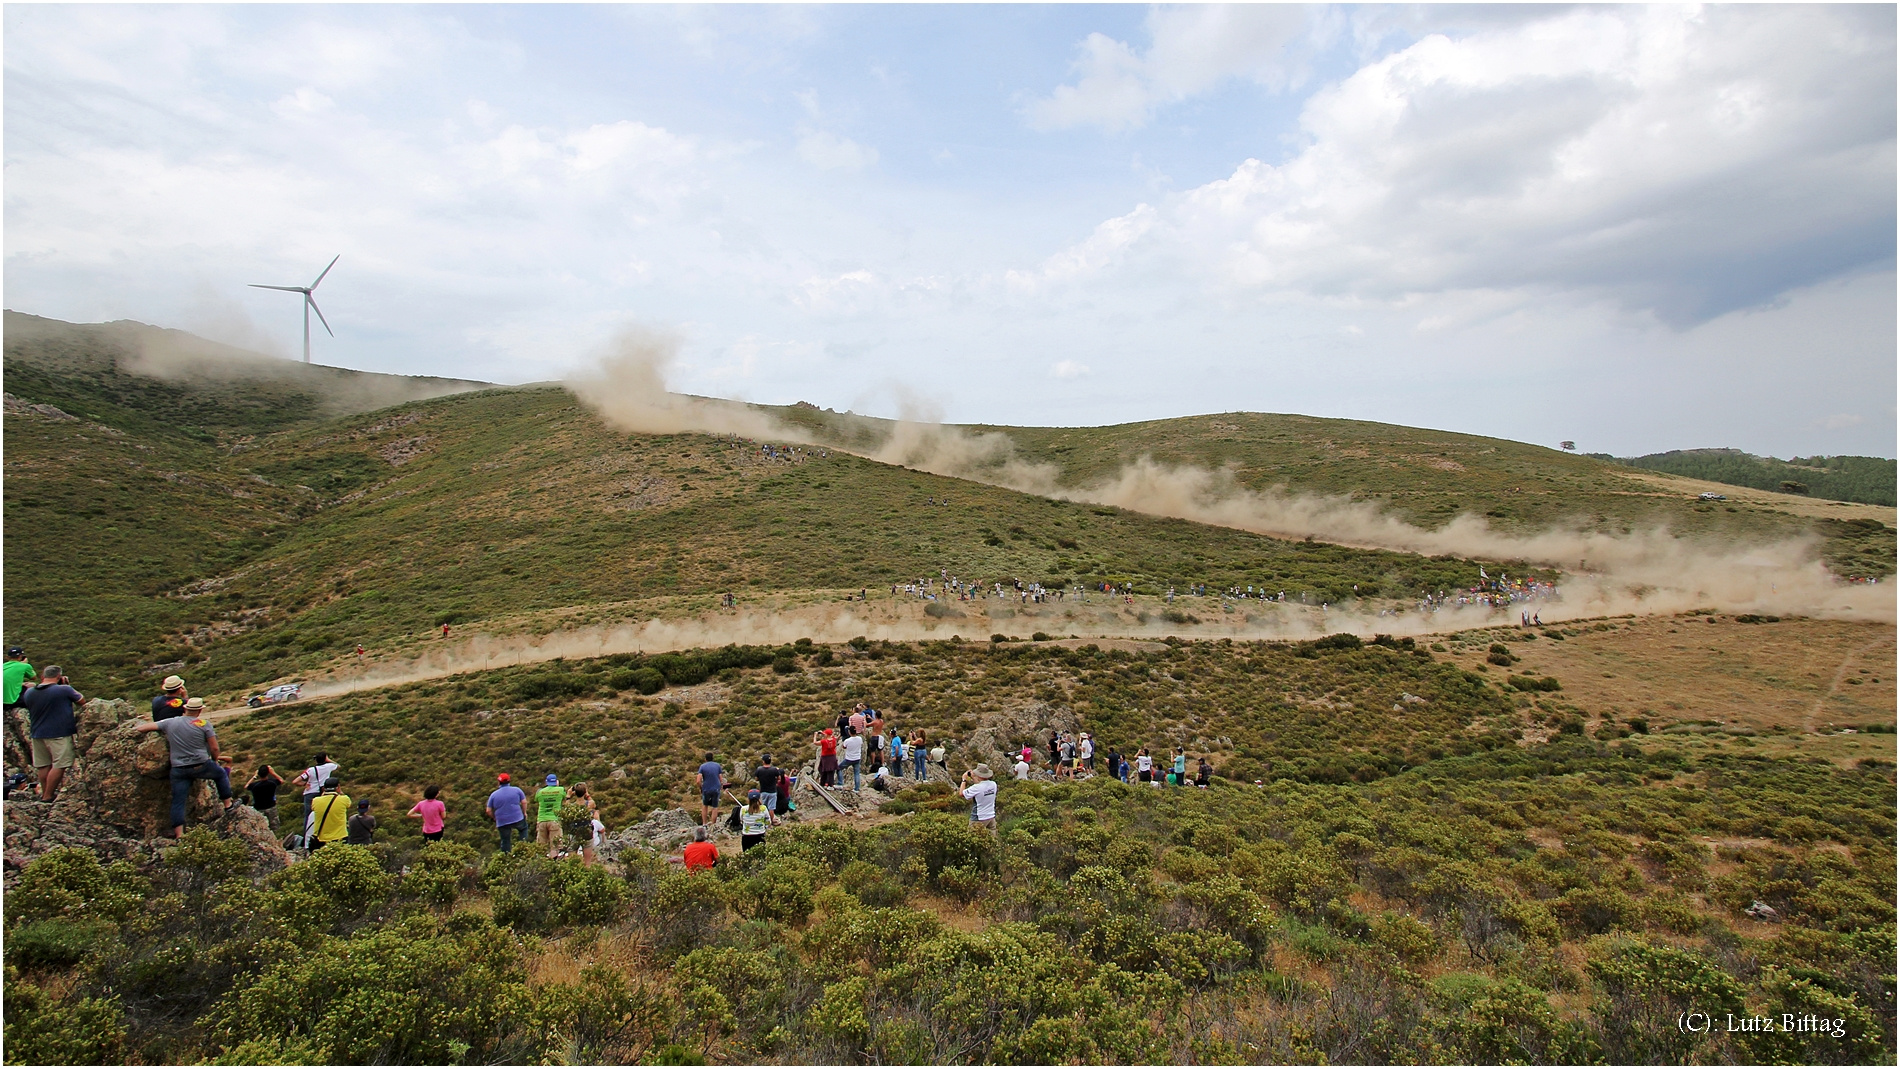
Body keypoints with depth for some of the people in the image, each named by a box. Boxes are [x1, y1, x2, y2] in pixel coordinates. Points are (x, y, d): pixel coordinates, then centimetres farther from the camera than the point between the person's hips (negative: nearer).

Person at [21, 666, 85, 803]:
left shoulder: (29, 692, 3)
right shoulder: (64, 690, -15)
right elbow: (82, 701, 0)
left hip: (37, 734, 7)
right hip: (59, 734, -7)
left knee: (43, 765, 14)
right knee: (59, 765, -2)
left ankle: (44, 792, 24)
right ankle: (48, 796, -2)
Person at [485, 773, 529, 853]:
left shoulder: (493, 795, 4)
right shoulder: (516, 790, 2)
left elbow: (488, 811, 3)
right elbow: (524, 802, 0)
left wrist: (494, 818, 20)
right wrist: (524, 812, 16)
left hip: (502, 822, 0)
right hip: (517, 819, 0)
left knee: (505, 841, 10)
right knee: (524, 828, 27)